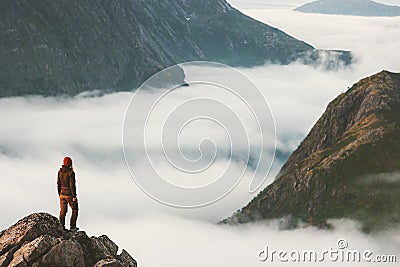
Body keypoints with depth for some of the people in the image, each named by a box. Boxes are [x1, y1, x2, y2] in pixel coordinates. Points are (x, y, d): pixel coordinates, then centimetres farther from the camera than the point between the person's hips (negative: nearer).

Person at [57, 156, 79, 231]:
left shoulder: (60, 172, 1)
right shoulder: (71, 173, -18)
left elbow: (58, 184, 8)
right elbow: (72, 185, -18)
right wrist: (74, 196, -13)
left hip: (62, 194, 5)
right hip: (69, 194, -5)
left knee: (63, 211, 9)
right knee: (74, 209, 10)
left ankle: (61, 227, 6)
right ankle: (72, 226, 9)